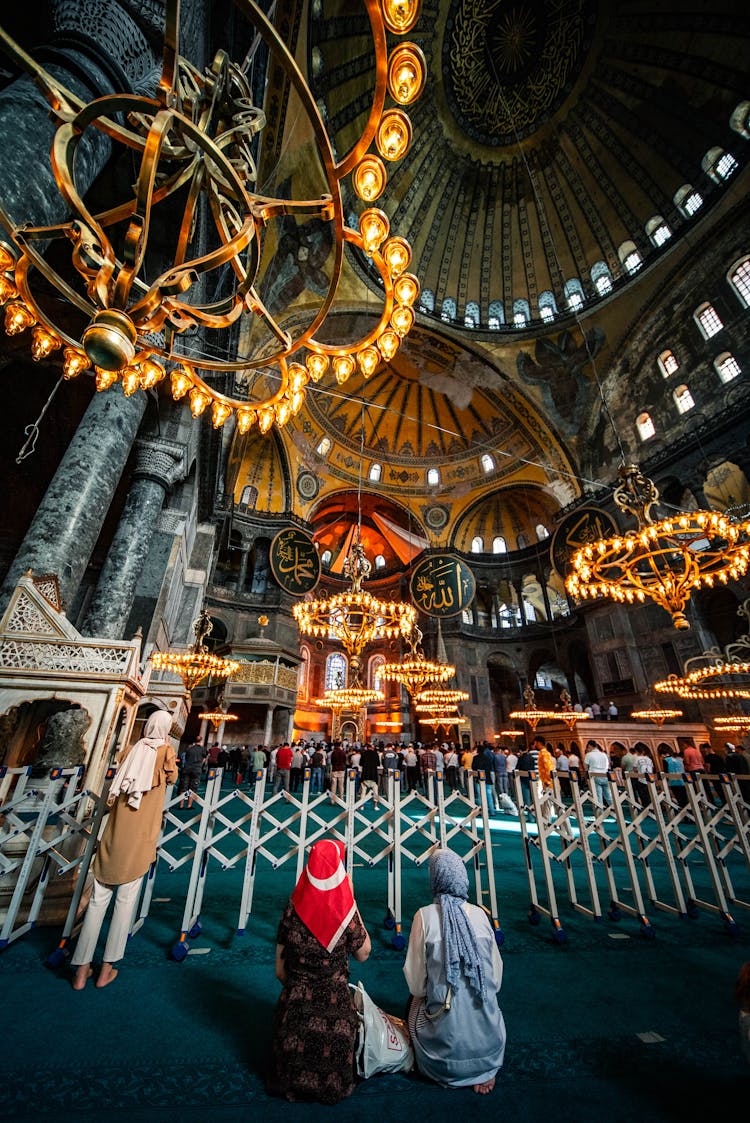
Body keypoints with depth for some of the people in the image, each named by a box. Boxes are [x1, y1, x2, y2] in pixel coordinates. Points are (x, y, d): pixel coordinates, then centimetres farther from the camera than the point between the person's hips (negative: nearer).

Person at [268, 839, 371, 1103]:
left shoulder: (292, 910, -14)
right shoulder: (345, 913, -21)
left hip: (294, 1005, 2)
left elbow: (280, 971, -1)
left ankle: (294, 1082, 5)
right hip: (335, 1006, -1)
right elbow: (363, 954, 0)